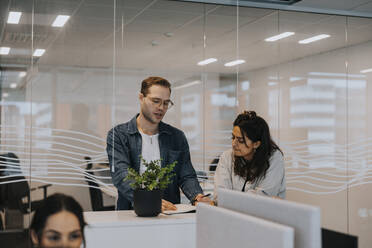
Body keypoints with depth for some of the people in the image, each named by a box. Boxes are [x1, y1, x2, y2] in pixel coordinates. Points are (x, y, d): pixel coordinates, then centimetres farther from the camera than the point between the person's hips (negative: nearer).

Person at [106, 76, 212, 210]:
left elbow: (187, 176, 15)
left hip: (170, 214, 3)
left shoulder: (177, 137, 18)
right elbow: (121, 174, -8)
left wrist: (197, 197, -8)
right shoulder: (117, 135, 6)